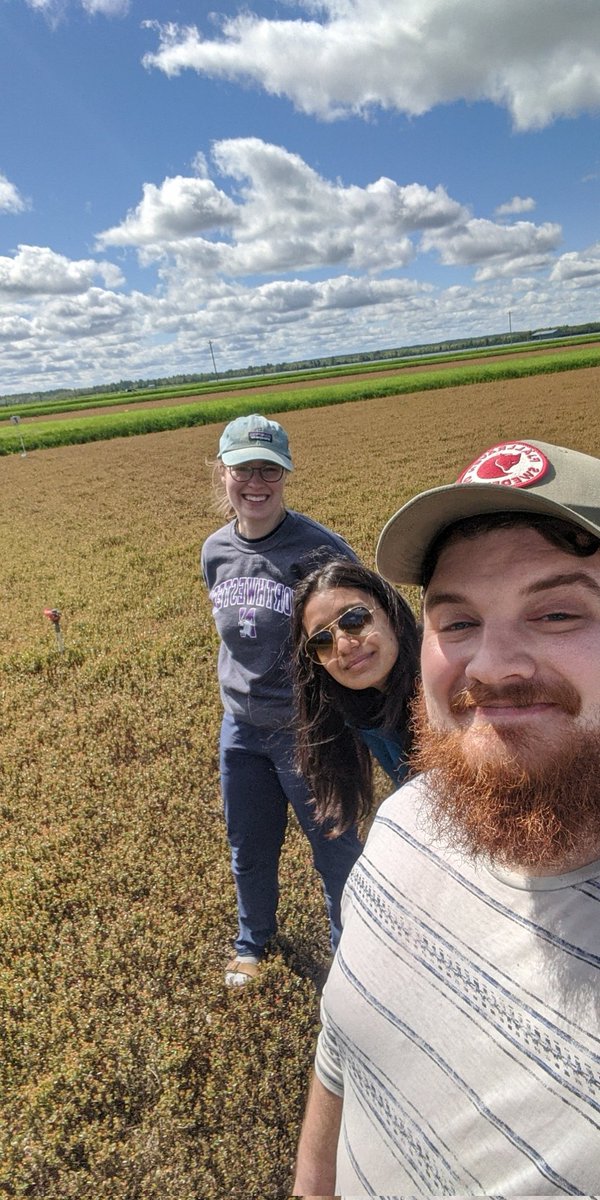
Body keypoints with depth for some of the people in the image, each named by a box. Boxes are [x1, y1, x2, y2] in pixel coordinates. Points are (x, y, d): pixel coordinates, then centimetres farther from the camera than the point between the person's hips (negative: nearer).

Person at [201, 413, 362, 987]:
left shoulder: (320, 549, -20)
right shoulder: (215, 552, -2)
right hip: (240, 728, 6)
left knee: (335, 850, 14)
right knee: (249, 849, 24)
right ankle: (252, 941, 53)